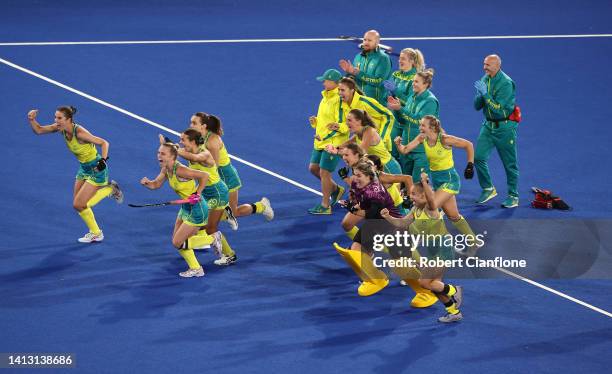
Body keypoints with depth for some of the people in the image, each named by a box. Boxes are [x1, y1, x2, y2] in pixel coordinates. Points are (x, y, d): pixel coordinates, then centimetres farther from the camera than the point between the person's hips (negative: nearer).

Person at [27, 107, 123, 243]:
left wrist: (103, 160, -38)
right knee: (78, 204, 12)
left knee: (79, 205, -7)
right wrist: (32, 120, -21)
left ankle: (96, 234, 16)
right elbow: (38, 130, -2)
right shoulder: (61, 128, -9)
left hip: (96, 169, -8)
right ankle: (109, 189, 29)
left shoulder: (79, 132, -30)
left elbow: (104, 143, -24)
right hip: (84, 168, 8)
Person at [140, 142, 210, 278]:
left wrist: (197, 194, -25)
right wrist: (146, 183, -15)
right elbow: (156, 184, 6)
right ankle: (195, 269, 27)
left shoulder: (180, 170, -28)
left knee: (177, 243, -3)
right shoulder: (165, 169, -2)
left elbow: (204, 175, -28)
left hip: (196, 210, -9)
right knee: (177, 240, 14)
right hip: (186, 207, 9)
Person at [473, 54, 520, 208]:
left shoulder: (506, 83, -17)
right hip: (488, 125, 6)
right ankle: (488, 189, 13)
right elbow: (477, 106, 7)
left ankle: (513, 197, 13)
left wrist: (485, 94, -24)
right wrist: (480, 95, -13)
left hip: (505, 127, -6)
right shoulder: (484, 80, 5)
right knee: (478, 156, -4)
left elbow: (498, 108, -23)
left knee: (510, 163, 2)